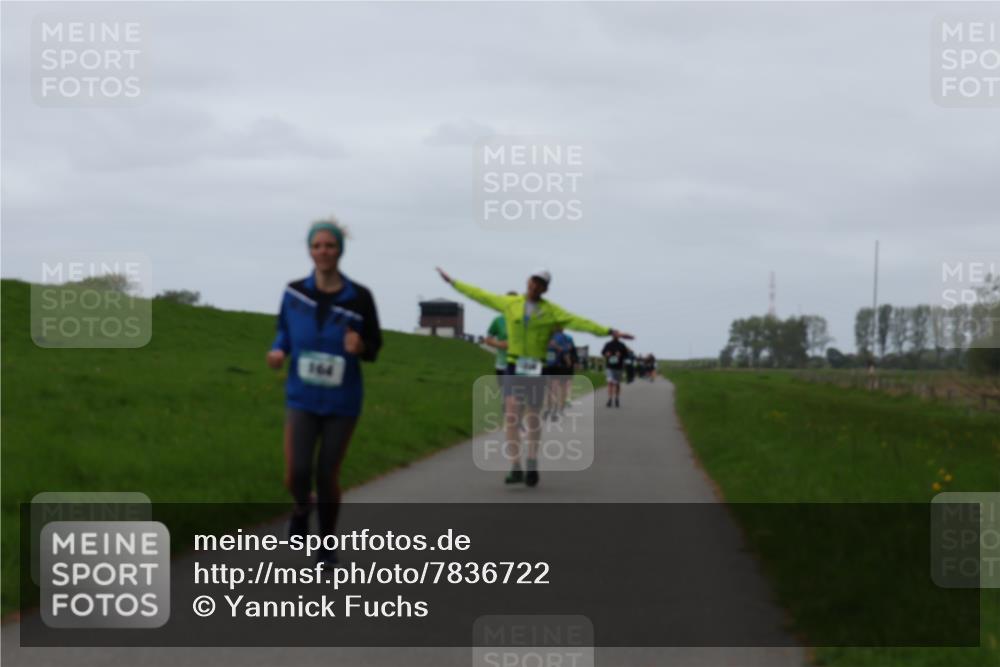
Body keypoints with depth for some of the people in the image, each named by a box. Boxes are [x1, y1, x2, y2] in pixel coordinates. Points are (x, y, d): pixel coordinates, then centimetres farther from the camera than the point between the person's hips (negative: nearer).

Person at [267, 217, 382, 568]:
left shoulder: (359, 297, -9)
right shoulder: (294, 293, -4)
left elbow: (374, 347, 1)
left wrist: (360, 346, -22)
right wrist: (278, 351, -9)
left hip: (342, 401, -1)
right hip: (302, 397, 1)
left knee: (327, 475, 5)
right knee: (296, 473, -11)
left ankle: (327, 543, 28)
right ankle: (301, 507, 26)